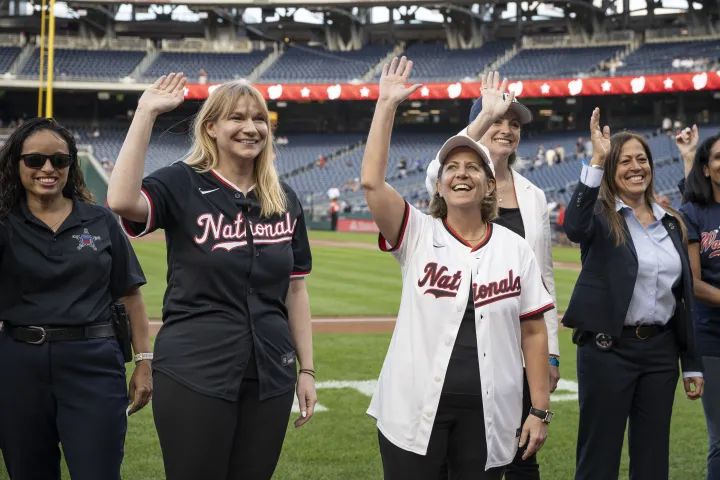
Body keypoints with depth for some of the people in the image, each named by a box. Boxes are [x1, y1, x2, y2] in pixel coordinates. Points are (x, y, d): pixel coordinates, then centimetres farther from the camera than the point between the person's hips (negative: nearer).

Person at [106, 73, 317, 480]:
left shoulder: (285, 200, 9)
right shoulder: (183, 185, -5)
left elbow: (295, 289, 11)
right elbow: (122, 201, -27)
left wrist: (307, 369, 9)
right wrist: (146, 113, -24)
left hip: (271, 375, 4)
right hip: (195, 374, -4)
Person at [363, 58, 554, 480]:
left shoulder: (515, 249, 4)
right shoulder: (418, 235, 1)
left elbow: (533, 331, 5)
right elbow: (372, 181, -13)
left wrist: (540, 409, 1)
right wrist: (387, 105, -13)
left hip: (488, 414, 1)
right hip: (414, 409, -1)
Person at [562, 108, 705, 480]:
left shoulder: (671, 223, 11)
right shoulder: (601, 216, -5)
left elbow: (684, 297, 13)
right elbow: (573, 227, -31)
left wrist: (692, 363, 10)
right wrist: (596, 161, -31)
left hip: (661, 350, 5)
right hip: (608, 349, -5)